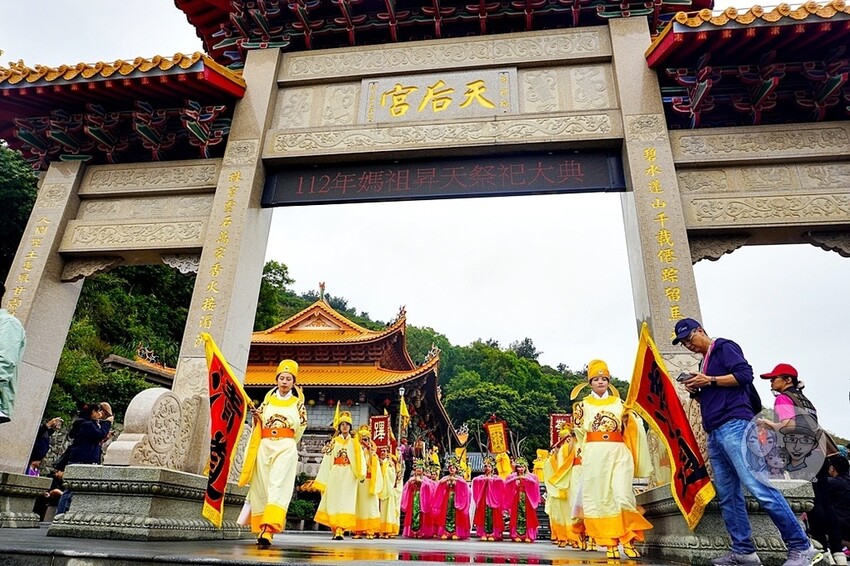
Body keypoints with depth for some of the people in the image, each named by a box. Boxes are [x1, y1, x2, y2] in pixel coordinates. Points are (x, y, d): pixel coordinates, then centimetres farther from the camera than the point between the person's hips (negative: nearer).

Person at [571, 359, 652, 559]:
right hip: (594, 455, 0)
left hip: (619, 454, 0)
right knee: (599, 498, -2)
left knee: (622, 495, -12)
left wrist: (629, 415, 0)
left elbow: (632, 429, 14)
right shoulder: (583, 404, 13)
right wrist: (576, 413, -1)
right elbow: (579, 430, 10)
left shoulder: (618, 403, 15)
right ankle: (610, 544, 4)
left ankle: (627, 540, 0)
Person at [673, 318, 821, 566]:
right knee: (727, 495, 5)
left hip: (734, 426, -9)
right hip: (715, 433, 9)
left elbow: (745, 374, -13)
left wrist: (709, 381, -12)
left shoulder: (724, 347, 2)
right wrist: (695, 391, 10)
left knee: (758, 486, -14)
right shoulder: (704, 363, 26)